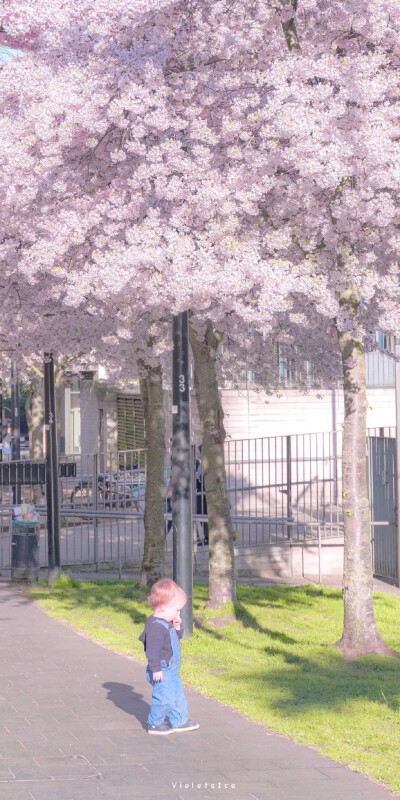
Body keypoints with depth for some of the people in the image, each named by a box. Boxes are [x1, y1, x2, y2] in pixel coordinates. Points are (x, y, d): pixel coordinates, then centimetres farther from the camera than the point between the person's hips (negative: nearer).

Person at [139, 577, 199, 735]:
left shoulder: (167, 623, 9)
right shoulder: (156, 626, -24)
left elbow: (178, 637, 24)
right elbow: (152, 649, -26)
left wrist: (178, 627, 4)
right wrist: (156, 668, -25)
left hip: (172, 670, 10)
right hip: (162, 671, -10)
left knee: (177, 695, 17)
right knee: (163, 696, -3)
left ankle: (180, 721, 29)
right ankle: (155, 723, 11)